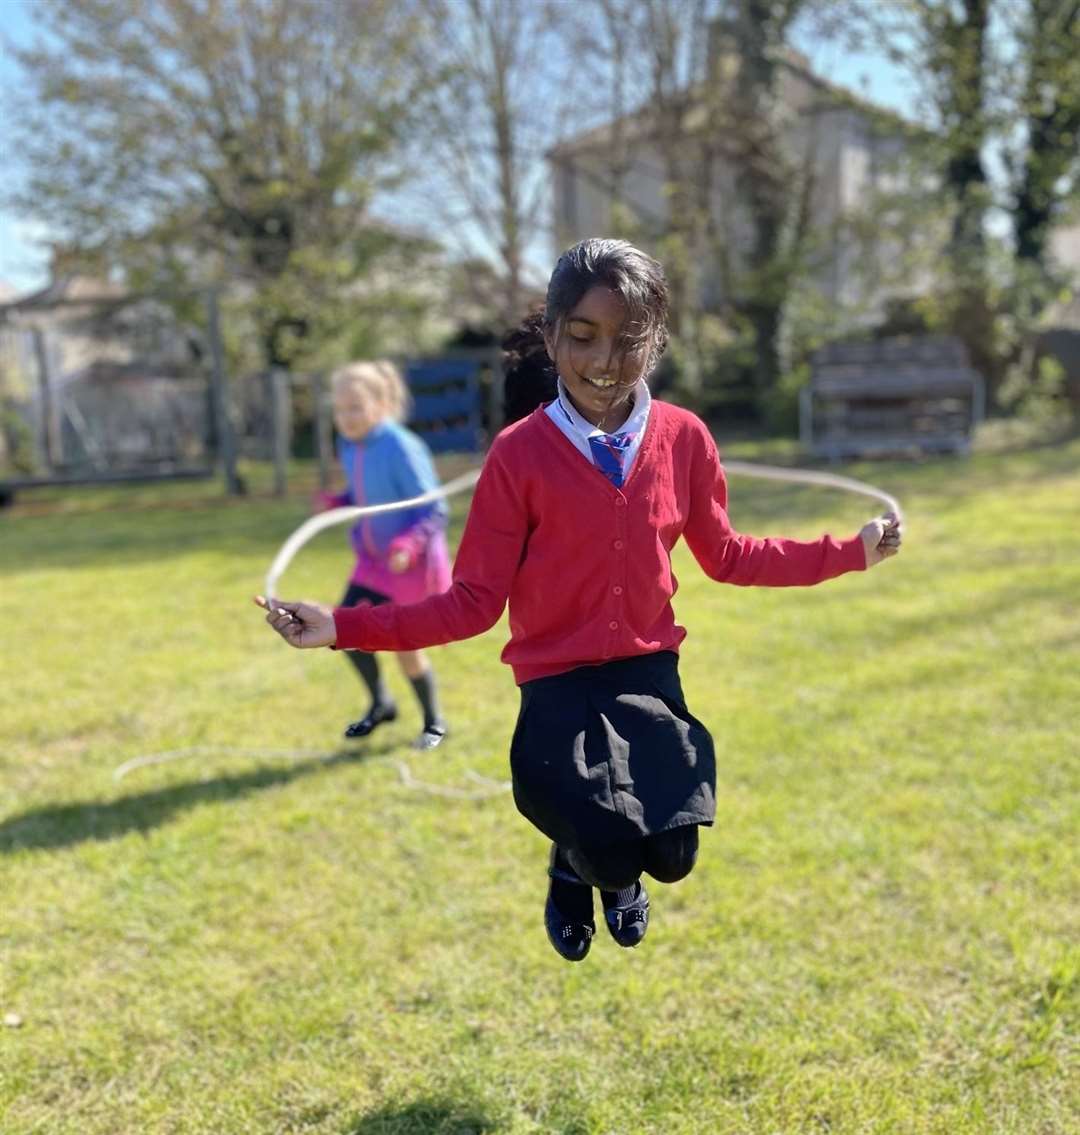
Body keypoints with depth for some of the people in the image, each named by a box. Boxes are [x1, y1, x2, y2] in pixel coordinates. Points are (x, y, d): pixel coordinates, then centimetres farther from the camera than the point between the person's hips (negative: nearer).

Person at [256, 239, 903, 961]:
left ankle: (617, 868, 41)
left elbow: (725, 556, 9)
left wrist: (853, 550, 6)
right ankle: (574, 862, 29)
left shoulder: (685, 437, -6)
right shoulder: (520, 453, -15)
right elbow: (475, 600, -13)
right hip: (558, 683, -3)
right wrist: (341, 627, -24)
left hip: (651, 671, 3)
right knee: (609, 854, -12)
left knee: (672, 860, 1)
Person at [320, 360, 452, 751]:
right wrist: (339, 502, -7)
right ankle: (380, 704, 27)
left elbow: (434, 510, -21)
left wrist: (409, 543, -36)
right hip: (374, 559, 7)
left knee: (404, 645, 0)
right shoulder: (349, 446, -1)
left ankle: (434, 722, 24)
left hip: (412, 561, -7)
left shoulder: (402, 448, -23)